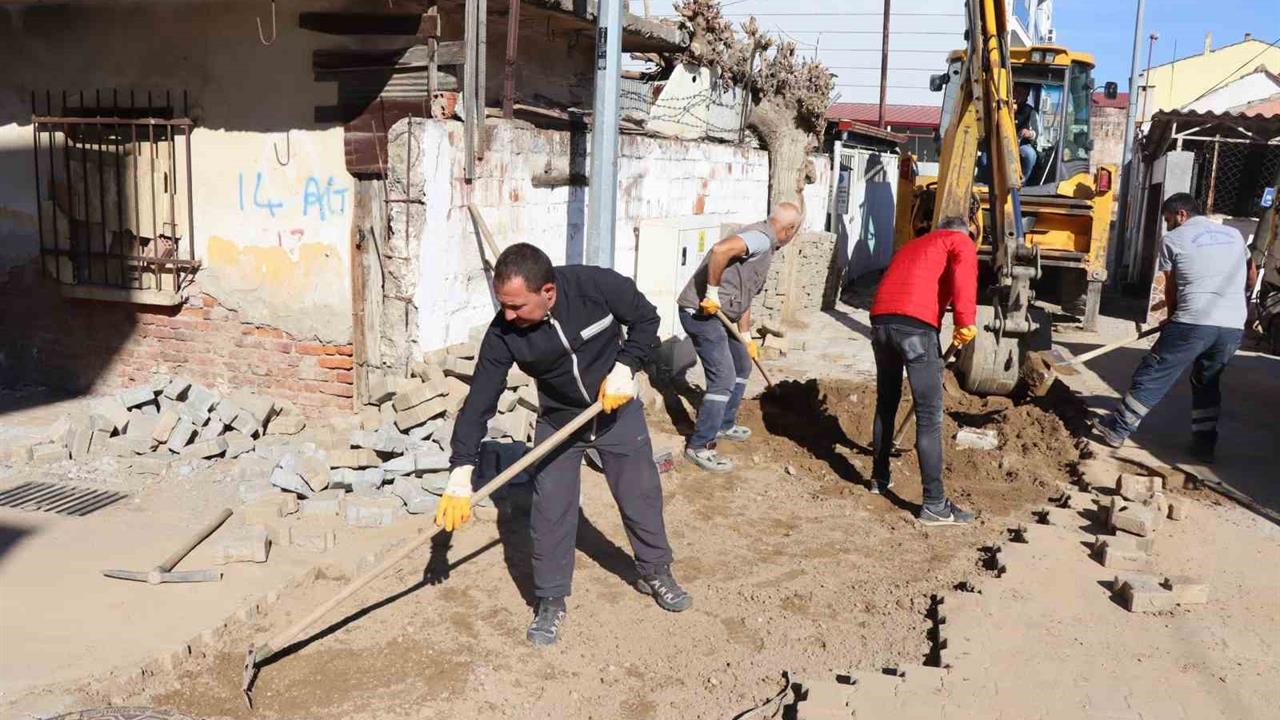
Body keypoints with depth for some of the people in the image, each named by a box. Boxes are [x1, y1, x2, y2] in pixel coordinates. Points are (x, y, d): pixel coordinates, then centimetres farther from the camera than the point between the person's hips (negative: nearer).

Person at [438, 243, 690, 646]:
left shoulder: (599, 286, -29)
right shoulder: (503, 333, -25)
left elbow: (646, 319, -11)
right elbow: (479, 401, -23)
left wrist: (624, 367, -26)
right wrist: (461, 473, -30)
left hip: (618, 410, 0)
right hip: (557, 421, 0)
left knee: (641, 495, 11)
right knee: (550, 511, -3)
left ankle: (655, 571, 35)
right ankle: (551, 602, 16)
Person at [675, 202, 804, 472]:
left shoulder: (764, 247, 19)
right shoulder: (761, 238, -15)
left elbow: (744, 298, 26)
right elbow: (720, 249, -34)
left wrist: (747, 337, 30)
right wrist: (712, 292, -26)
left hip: (720, 314, 11)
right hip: (701, 313, -11)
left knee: (742, 365, 23)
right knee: (724, 379, -9)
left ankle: (724, 424, 39)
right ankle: (699, 446, 0)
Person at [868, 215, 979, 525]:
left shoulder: (911, 245, 36)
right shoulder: (961, 242, 16)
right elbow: (963, 273, -9)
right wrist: (965, 322, -14)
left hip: (881, 320, 7)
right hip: (916, 325, -6)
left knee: (886, 404, 24)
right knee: (929, 417, -2)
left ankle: (880, 478, 38)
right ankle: (934, 504, 0)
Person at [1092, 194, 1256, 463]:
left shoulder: (1173, 239, 5)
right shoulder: (1234, 234, 20)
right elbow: (1252, 276, 33)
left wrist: (1173, 315, 28)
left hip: (1194, 322, -5)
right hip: (1233, 327, 5)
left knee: (1153, 375, 5)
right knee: (1207, 382, 23)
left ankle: (1118, 428, 11)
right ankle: (1204, 444, 22)